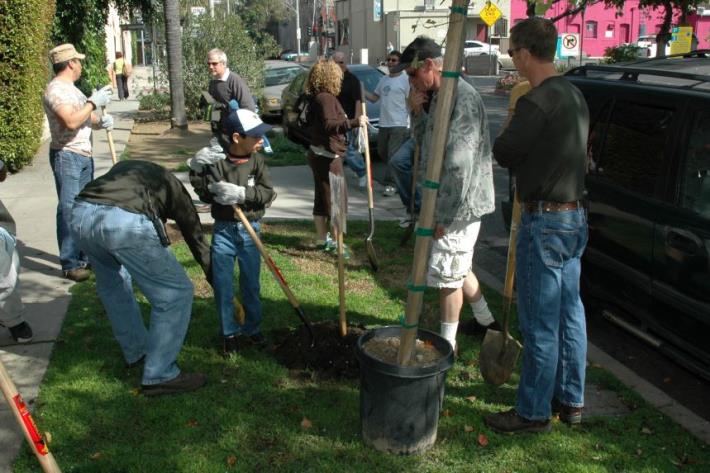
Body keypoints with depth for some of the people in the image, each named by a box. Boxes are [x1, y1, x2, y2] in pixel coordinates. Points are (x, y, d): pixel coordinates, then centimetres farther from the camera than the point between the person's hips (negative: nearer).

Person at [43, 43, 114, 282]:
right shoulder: (56, 89, -15)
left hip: (84, 155, 10)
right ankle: (70, 264, -2)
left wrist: (101, 120, 0)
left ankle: (85, 255, 25)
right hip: (66, 156, -10)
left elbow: (85, 117, 21)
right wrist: (94, 102, -18)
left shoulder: (71, 88, 16)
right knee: (69, 209, -7)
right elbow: (71, 121, -27)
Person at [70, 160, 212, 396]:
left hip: (81, 214, 6)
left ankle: (136, 352, 44)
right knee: (175, 293, 9)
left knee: (112, 284, 32)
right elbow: (196, 237, 30)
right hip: (125, 222, -6)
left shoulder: (124, 167, 39)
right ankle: (159, 376, 13)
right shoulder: (172, 184, 29)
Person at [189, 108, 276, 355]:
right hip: (223, 230, -1)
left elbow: (267, 193, -11)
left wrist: (242, 193, -26)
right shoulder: (216, 162, -8)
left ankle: (252, 328, 29)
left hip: (250, 231, 1)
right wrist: (197, 171, -21)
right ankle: (230, 332, 19)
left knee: (251, 284, 12)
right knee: (222, 284, 4)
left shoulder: (257, 161, -3)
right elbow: (206, 195, -8)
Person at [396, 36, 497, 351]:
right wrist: (417, 113, 0)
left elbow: (459, 166, -26)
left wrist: (443, 216, -23)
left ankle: (447, 345, 16)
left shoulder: (462, 99, -22)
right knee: (459, 268, 22)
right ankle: (486, 322, 39)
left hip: (458, 205, -10)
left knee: (447, 275, 2)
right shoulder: (438, 96, 10)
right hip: (450, 202, 10)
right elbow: (426, 144, 17)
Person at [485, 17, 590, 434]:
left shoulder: (538, 101, -19)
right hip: (574, 216, 10)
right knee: (569, 313, 17)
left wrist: (510, 131, 6)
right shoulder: (575, 96, 11)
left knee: (541, 324, 1)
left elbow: (503, 153, -12)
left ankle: (534, 412, 14)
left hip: (545, 222, -10)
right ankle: (571, 400, 31)